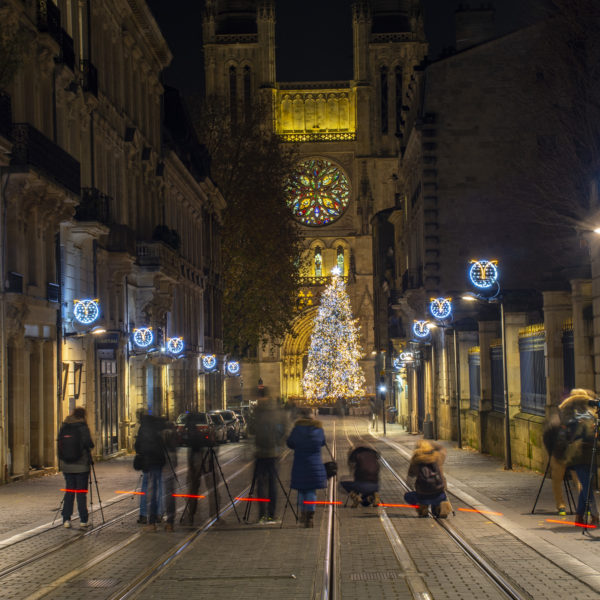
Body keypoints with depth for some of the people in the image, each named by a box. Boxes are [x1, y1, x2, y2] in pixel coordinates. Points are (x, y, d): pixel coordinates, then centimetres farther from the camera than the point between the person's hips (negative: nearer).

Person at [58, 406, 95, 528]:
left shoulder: (64, 428, 4)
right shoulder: (83, 427, -10)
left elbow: (60, 443, 7)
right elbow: (88, 444, -17)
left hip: (66, 465, 4)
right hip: (81, 465, -4)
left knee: (69, 491, 11)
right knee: (82, 492, 3)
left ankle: (66, 519, 7)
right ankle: (83, 520, 5)